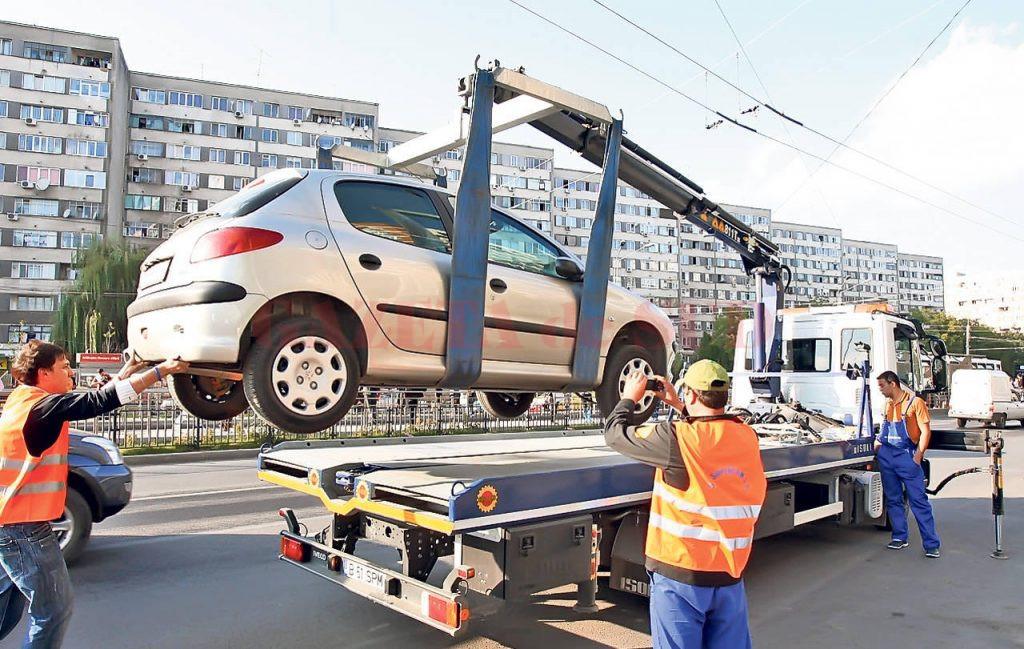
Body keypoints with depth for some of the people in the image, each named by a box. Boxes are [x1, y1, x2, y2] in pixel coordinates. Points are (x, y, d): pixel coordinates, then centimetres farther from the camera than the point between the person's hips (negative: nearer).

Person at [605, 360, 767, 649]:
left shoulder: (678, 438, -19)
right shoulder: (747, 437, -2)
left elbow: (615, 433, -6)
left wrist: (629, 397, 11)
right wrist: (678, 406, 23)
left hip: (680, 575, -5)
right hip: (731, 574, 5)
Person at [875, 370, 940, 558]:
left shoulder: (915, 402, -5)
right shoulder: (888, 404, 15)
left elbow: (925, 431, -8)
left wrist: (918, 455, -14)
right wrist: (877, 444, 13)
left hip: (906, 455, -7)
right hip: (886, 455, 7)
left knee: (919, 500, -6)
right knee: (893, 499, 10)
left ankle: (931, 544, -2)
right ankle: (900, 537, 19)